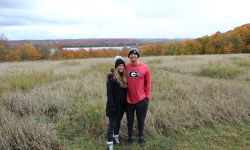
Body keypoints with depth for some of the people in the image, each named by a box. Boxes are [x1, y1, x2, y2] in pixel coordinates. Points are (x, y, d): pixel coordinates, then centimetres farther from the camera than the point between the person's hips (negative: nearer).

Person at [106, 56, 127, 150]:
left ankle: (116, 136, 40)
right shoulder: (111, 77, -15)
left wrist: (126, 103, 8)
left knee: (118, 121, 20)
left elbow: (125, 91, 9)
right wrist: (112, 105, -19)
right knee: (112, 123, 2)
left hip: (122, 105, 6)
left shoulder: (124, 77, 5)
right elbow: (109, 93, -17)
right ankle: (109, 142, 15)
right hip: (114, 105, -6)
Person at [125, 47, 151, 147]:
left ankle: (141, 138, 36)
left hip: (141, 100, -1)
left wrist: (147, 96, 1)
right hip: (129, 100, 1)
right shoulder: (126, 67, -6)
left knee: (141, 121, 14)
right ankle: (129, 137, 36)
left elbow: (147, 83, 0)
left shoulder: (145, 68, -8)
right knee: (130, 121, 16)